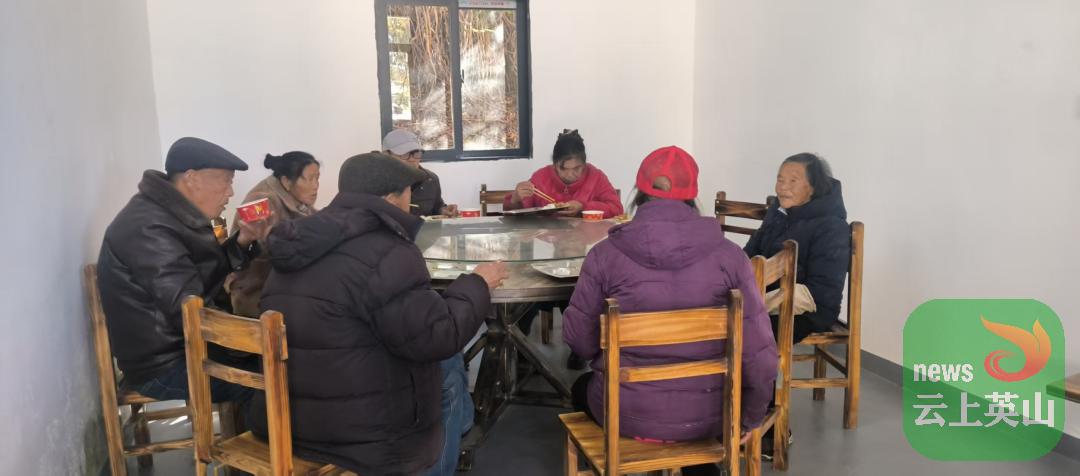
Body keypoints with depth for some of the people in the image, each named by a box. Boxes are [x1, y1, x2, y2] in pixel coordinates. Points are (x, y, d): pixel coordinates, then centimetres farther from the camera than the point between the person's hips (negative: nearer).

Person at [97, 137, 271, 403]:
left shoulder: (172, 214, 6)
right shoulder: (149, 230, -25)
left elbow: (206, 274, 12)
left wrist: (242, 242, -4)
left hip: (182, 344, 10)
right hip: (163, 368, -10)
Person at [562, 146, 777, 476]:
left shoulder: (606, 254, -12)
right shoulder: (728, 254, -10)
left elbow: (579, 340, -5)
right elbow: (759, 351, -10)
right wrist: (750, 417, 7)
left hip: (628, 413, -1)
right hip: (707, 416, 2)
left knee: (583, 388, 33)